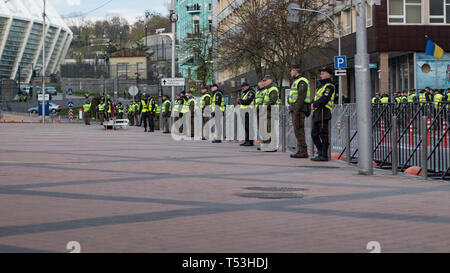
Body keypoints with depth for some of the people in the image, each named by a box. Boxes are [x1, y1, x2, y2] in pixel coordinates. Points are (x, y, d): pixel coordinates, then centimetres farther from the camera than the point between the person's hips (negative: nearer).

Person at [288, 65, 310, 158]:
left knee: (299, 130, -12)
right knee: (298, 130, 9)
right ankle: (301, 151, 10)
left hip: (299, 109, -10)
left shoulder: (302, 81, -11)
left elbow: (302, 96, -21)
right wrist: (292, 110, 22)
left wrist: (297, 109, -25)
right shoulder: (297, 81, 22)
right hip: (295, 109, 10)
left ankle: (303, 152, -13)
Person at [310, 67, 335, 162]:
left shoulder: (329, 86, -8)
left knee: (323, 134, -7)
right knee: (314, 134, 9)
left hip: (323, 112, -10)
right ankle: (321, 153, 16)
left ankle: (324, 156, -5)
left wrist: (314, 105, -8)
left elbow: (324, 100, -20)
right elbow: (317, 98, 23)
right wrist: (313, 104, 2)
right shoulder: (321, 85, 23)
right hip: (317, 113, 10)